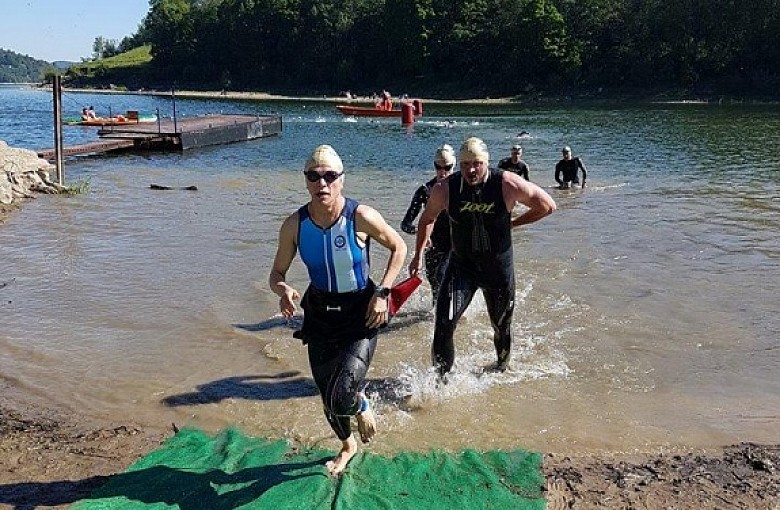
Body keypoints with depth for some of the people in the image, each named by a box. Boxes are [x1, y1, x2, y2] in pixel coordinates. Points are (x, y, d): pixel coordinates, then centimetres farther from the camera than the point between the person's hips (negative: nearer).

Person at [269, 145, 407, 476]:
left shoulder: (361, 217, -19)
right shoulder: (294, 225, -11)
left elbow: (398, 247, -3)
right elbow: (276, 274, 0)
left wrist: (382, 293, -12)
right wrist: (283, 290, -24)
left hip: (361, 315, -3)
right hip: (320, 315, 4)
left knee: (342, 398, -18)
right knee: (328, 397, 17)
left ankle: (362, 406, 22)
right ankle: (347, 446, 50)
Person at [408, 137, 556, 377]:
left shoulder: (508, 184, -20)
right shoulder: (445, 189, -15)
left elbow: (548, 206, -5)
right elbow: (427, 219, 6)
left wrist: (513, 223, -3)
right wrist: (417, 256, 10)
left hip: (499, 267, 0)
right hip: (461, 265, 0)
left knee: (501, 325, 19)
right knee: (444, 323, -17)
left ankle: (502, 366, 48)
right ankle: (439, 377, 0)